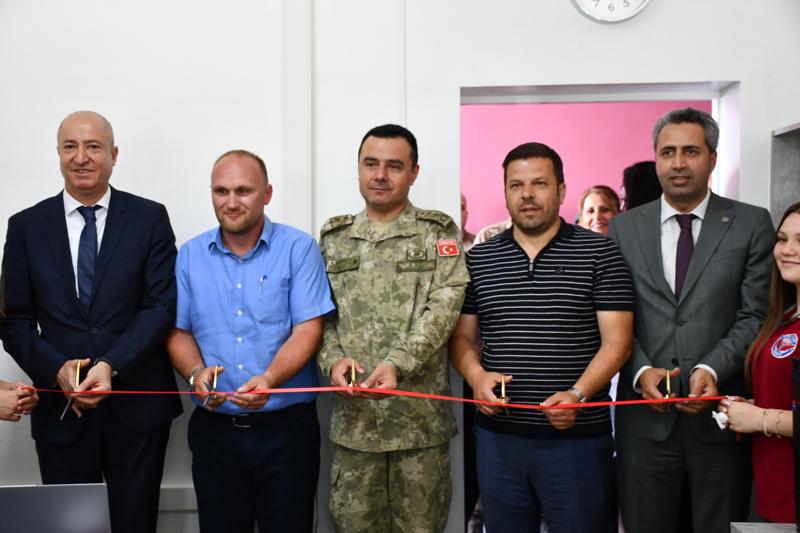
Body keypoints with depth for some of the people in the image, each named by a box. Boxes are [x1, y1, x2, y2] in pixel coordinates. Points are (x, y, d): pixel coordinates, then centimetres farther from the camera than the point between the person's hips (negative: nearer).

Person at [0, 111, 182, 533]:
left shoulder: (149, 218, 1)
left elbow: (161, 305, -6)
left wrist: (111, 366, -18)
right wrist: (57, 370, -13)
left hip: (137, 406, -1)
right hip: (60, 408, 1)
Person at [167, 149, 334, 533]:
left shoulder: (299, 249, -4)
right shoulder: (190, 255, 7)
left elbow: (308, 330, -10)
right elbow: (178, 331, 8)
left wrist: (270, 379, -25)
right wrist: (196, 372, -12)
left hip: (287, 428, -2)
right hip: (213, 429, 3)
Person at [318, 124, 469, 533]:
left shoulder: (439, 233, 1)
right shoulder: (333, 237, 11)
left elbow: (443, 308, -10)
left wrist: (397, 364, -23)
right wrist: (333, 359, -11)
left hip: (421, 417, -2)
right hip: (352, 417, 2)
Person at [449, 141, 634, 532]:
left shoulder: (599, 253, -1)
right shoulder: (479, 259, 9)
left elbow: (616, 342, -5)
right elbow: (462, 336, 12)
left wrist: (577, 394, -19)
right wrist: (476, 375, -8)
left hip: (577, 435, -3)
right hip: (498, 434, 3)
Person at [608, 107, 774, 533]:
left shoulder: (751, 224, 3)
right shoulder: (623, 227, 7)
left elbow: (755, 315, -2)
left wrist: (711, 369, -17)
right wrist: (641, 371, -11)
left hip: (721, 415, -1)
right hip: (645, 414, 1)